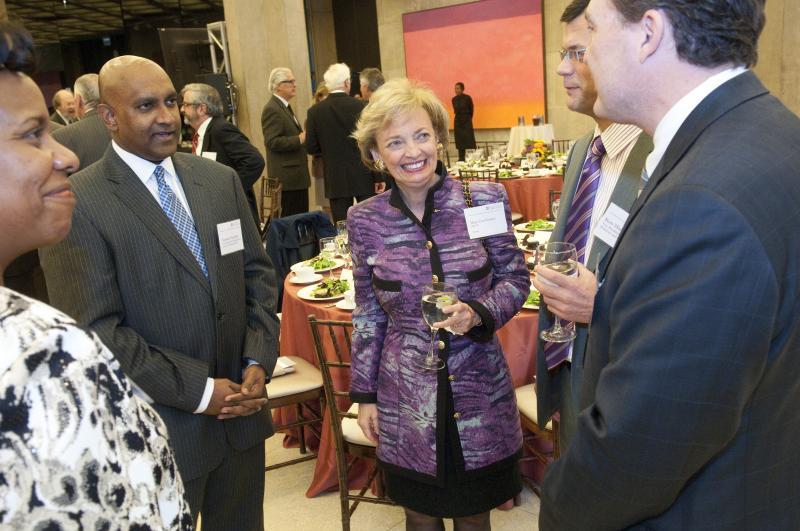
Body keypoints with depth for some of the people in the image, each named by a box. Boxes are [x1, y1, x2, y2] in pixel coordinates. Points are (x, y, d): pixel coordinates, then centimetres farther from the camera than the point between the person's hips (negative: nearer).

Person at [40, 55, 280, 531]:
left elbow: (258, 273, 8)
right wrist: (199, 391, -16)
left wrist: (258, 362, -5)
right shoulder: (77, 204, -13)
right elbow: (96, 329, -17)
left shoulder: (222, 180, 4)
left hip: (241, 410, 5)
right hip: (160, 429, -5)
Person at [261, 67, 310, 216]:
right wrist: (299, 139, -20)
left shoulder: (284, 107, 18)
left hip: (297, 175, 10)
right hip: (288, 177, -10)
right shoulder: (272, 109, -13)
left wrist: (303, 136, 13)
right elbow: (272, 142, -21)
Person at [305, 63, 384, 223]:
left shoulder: (315, 111, -1)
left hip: (336, 180, 1)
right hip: (364, 178, -1)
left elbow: (311, 148, 1)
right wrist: (378, 177, -2)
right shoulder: (361, 106, -6)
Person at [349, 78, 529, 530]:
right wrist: (365, 395, 6)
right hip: (406, 399, 1)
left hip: (480, 391, 0)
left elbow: (516, 279, 0)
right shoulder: (366, 219, -5)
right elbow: (368, 313, 4)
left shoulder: (486, 199, -8)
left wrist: (478, 313, -19)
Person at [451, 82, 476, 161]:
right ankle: (461, 158, 10)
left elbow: (471, 109, 2)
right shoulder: (454, 99, 3)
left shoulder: (467, 98, -8)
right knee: (459, 141, 5)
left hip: (467, 121, -4)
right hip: (458, 121, 4)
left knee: (469, 140, -5)